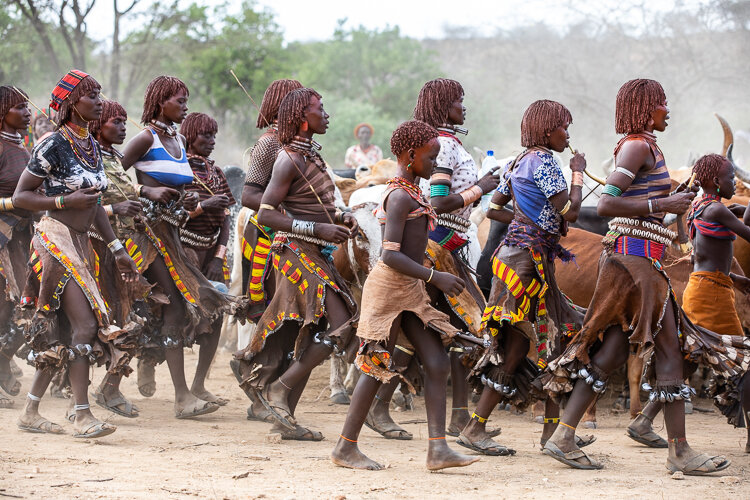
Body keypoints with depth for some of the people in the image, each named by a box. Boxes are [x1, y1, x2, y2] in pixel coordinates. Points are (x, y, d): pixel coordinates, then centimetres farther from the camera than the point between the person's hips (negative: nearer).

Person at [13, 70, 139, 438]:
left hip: (81, 242, 8)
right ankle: (83, 416, -16)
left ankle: (30, 411, 15)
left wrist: (117, 249, 17)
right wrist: (66, 201, -19)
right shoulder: (54, 145, -11)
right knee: (85, 323, -15)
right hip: (56, 239, -8)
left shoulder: (92, 146, 13)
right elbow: (20, 196, -9)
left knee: (60, 332, 7)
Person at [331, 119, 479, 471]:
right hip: (389, 287, -9)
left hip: (410, 291, 10)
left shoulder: (410, 192, 14)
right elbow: (391, 256, -23)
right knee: (377, 369, -3)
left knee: (437, 363, -1)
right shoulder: (400, 197, -16)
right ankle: (346, 447, 8)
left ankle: (438, 449, -6)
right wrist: (435, 277, -22)